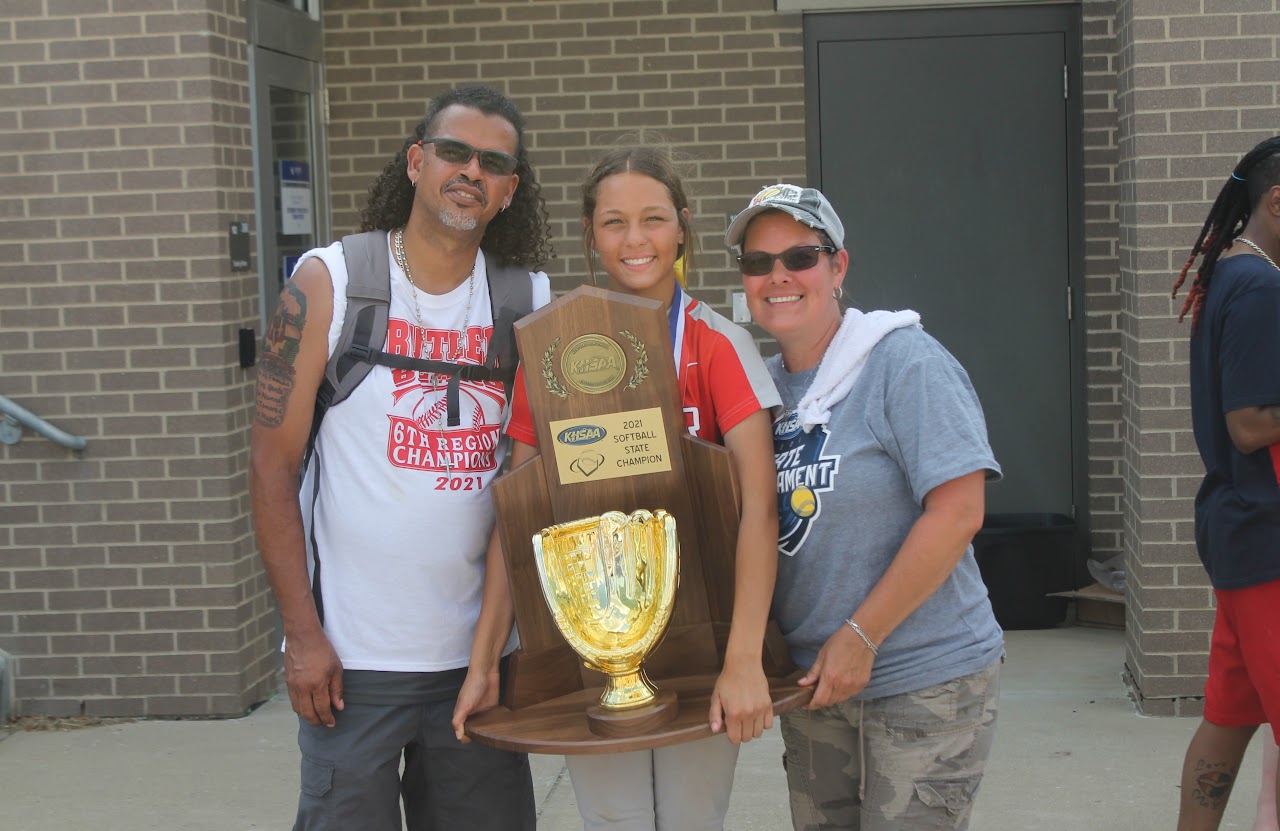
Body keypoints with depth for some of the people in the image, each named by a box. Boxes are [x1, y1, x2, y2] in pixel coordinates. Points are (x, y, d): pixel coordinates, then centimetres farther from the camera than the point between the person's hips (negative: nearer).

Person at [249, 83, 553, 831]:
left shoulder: (531, 300, 5)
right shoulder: (329, 283, -3)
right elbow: (273, 466, -4)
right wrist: (303, 634, -9)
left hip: (481, 652, 3)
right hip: (351, 657, -3)